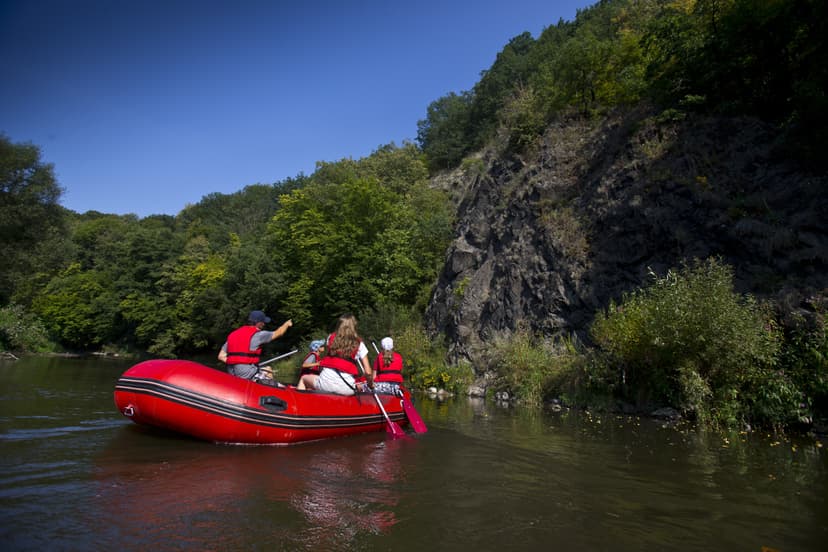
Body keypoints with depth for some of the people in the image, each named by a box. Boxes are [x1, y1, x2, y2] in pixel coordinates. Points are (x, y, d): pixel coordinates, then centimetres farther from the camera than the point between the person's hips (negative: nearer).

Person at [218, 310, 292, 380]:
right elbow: (278, 333, 8)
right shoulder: (257, 334, -6)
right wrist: (287, 324, 26)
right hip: (247, 375, -7)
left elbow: (221, 356, 10)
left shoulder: (233, 334, 13)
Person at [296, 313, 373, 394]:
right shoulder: (359, 344, 4)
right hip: (347, 389, 0)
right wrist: (371, 385, 17)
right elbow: (368, 372, 2)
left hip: (326, 382, 1)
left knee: (303, 378, 27)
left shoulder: (331, 338, 9)